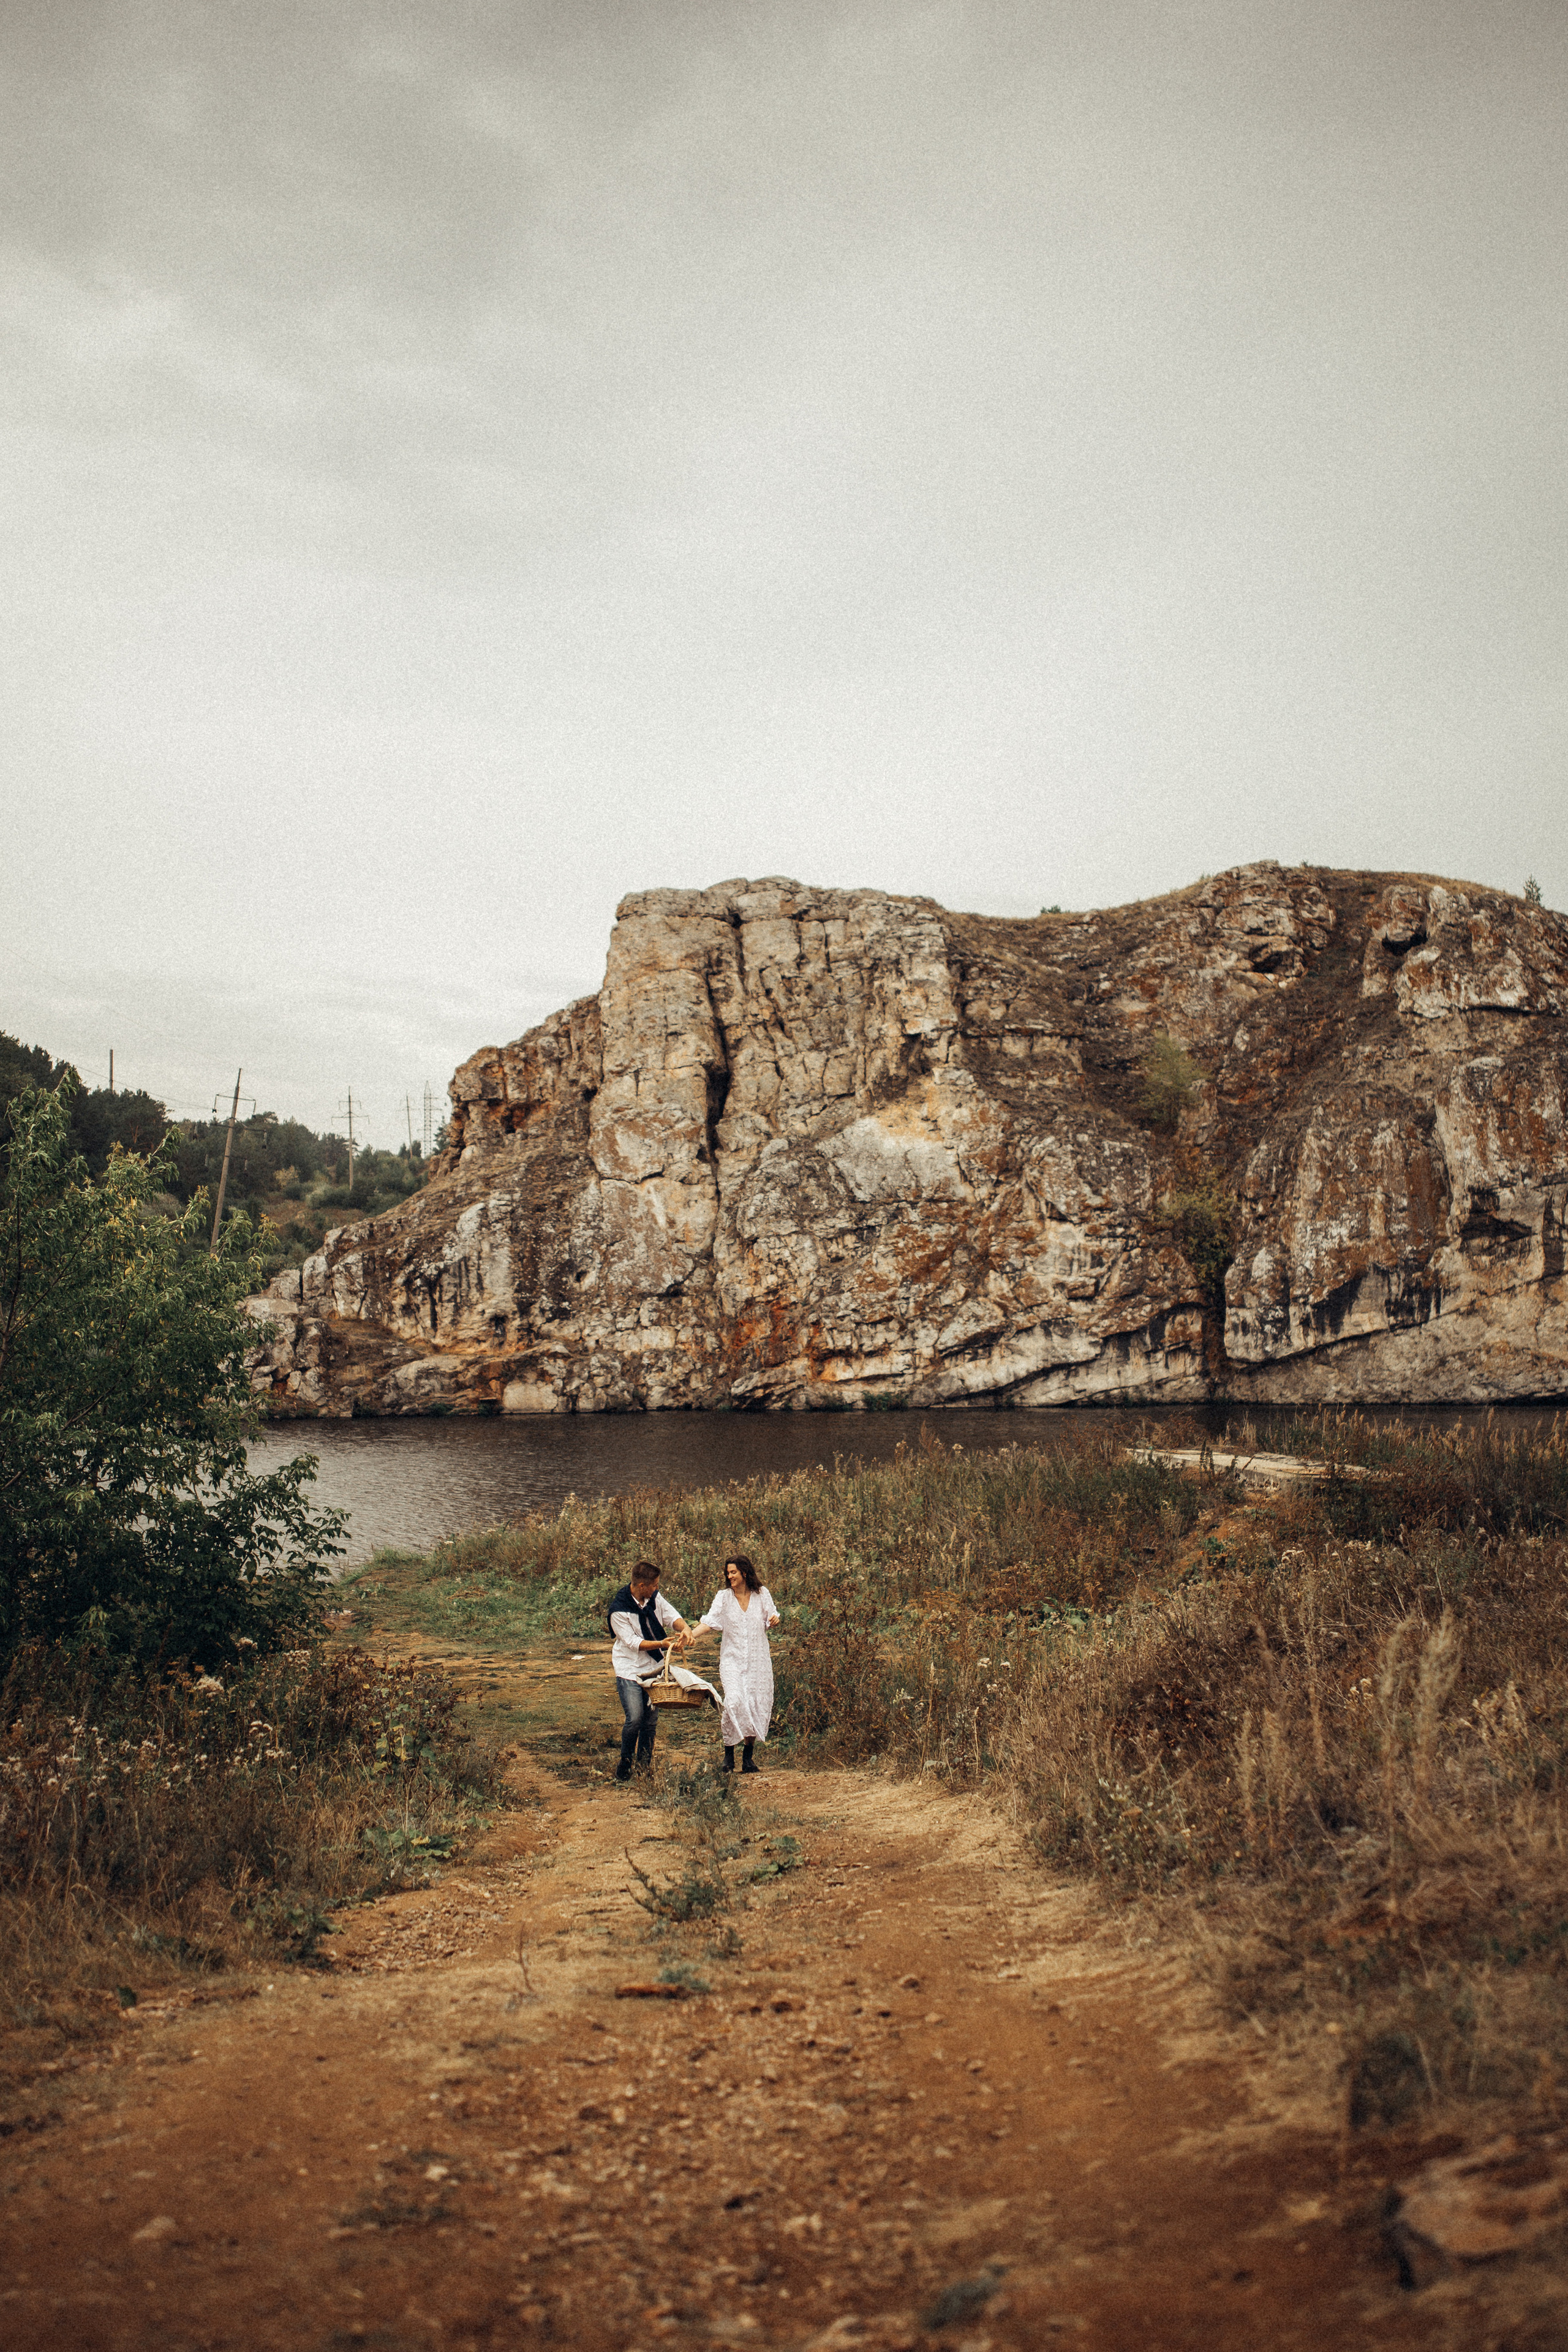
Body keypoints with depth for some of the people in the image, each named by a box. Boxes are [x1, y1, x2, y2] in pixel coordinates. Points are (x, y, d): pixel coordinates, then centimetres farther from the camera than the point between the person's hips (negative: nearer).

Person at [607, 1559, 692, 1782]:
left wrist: (684, 1628, -26)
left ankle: (645, 1765, 18)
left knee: (651, 1720, 7)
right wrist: (661, 1643, -27)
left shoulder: (654, 1597, 0)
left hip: (654, 1668, 6)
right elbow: (633, 1642, -18)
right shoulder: (619, 1611, -19)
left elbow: (671, 1616, -3)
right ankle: (625, 1764, 5)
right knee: (635, 1718, -15)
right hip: (630, 1670, -6)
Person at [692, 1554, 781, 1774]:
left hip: (759, 1659, 2)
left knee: (757, 1706, 0)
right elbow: (710, 1621, -9)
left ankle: (748, 1756, 13)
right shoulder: (723, 1596, 0)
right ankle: (729, 1753, -4)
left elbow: (770, 1617, 15)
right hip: (732, 1659, -2)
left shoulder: (762, 1594, 4)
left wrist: (775, 1618, -10)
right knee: (734, 1701, -19)